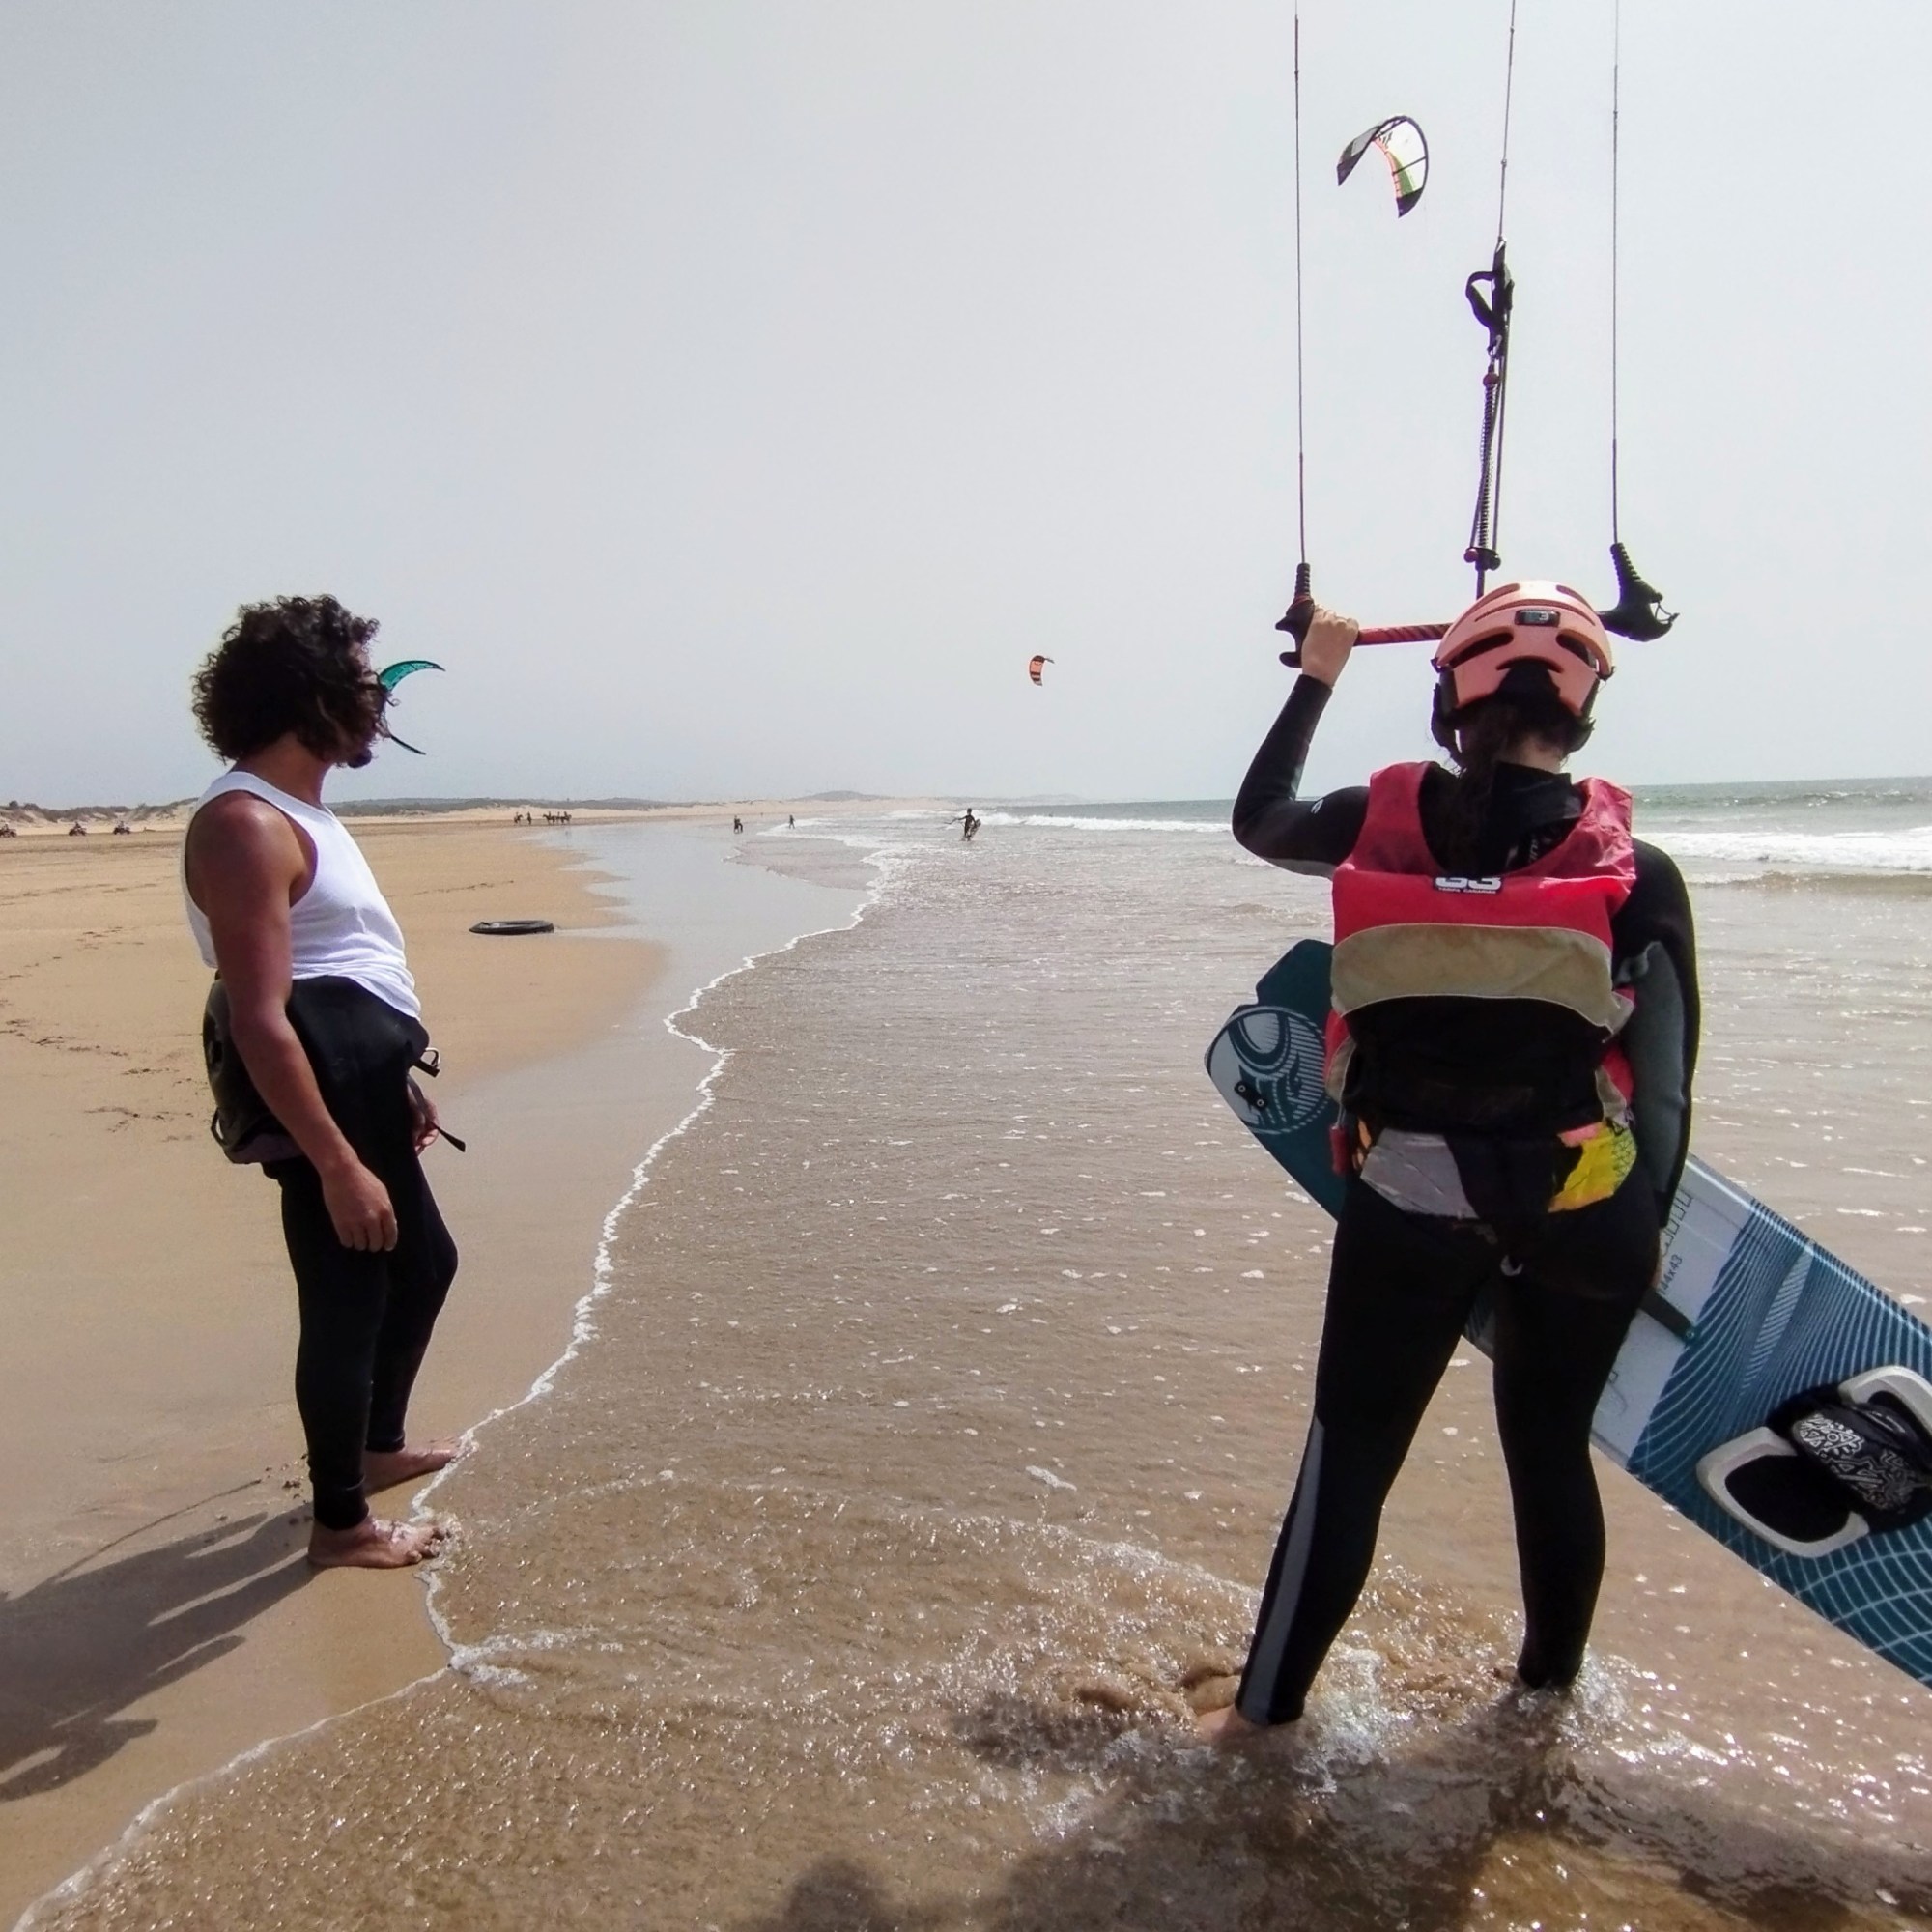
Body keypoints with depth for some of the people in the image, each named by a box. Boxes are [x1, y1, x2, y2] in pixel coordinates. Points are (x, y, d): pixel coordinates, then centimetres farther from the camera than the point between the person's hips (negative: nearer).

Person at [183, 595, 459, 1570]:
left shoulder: (297, 809, 13)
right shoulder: (245, 824, -20)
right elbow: (259, 1019, -26)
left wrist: (397, 1083, 25)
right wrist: (338, 1165, -27)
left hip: (361, 1081, 11)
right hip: (318, 1094, -11)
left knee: (425, 1258, 23)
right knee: (347, 1299, 1)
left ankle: (379, 1444, 42)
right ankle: (341, 1521, 20)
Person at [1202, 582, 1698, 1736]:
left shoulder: (1381, 823, -6)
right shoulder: (1637, 874, -7)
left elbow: (1258, 818, 16)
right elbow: (1667, 1079, -3)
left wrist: (1317, 676, 25)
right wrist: (1646, 1222, 10)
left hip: (1411, 1199, 0)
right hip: (1578, 1206, 1)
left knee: (1350, 1453, 12)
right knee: (1552, 1448, 21)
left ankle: (1266, 1709, 22)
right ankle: (1551, 1685, 42)